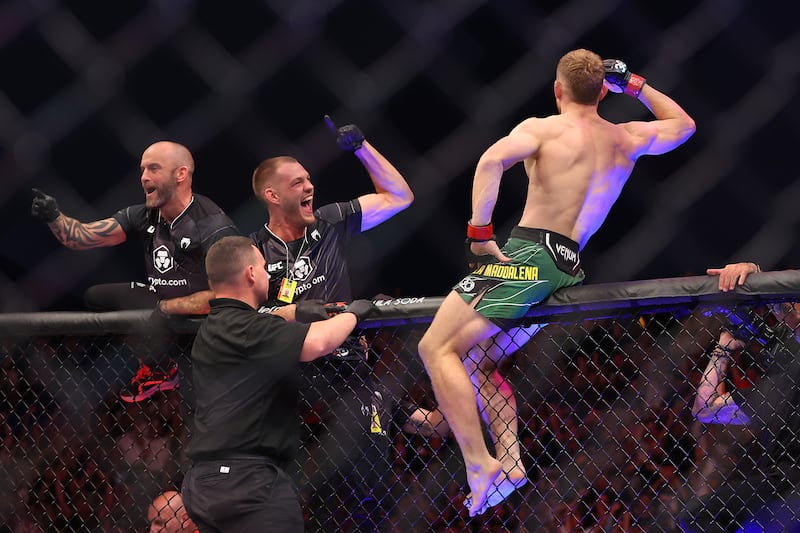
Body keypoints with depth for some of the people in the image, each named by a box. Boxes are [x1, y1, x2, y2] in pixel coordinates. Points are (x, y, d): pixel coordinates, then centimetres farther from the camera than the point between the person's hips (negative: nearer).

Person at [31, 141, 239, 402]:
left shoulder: (213, 227, -27)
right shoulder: (143, 216, -4)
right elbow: (82, 237, -5)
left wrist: (163, 307, -24)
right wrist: (53, 217, -26)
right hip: (160, 301, 8)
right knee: (95, 296, 7)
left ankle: (159, 370, 1)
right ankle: (155, 363, 8)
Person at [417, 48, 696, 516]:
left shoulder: (544, 128, 0)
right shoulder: (628, 140, 16)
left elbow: (493, 159, -20)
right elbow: (683, 124, 36)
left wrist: (479, 234, -17)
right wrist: (634, 84, 38)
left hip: (531, 253, -7)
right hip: (571, 267, 7)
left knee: (437, 348, -6)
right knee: (479, 361, 21)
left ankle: (480, 466, -18)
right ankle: (510, 461, 8)